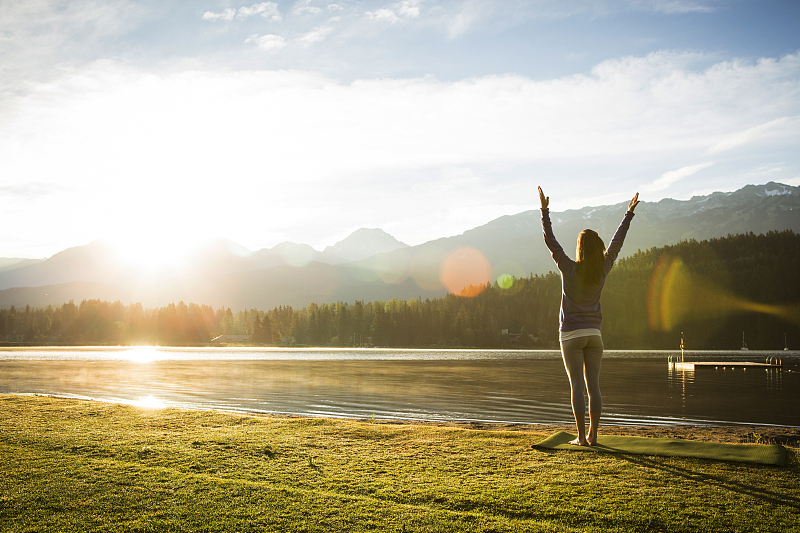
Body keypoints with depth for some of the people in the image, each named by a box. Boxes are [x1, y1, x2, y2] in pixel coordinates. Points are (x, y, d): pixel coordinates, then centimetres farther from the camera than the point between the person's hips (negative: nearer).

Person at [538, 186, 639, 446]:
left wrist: (545, 211, -4)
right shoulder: (603, 270, -2)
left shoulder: (569, 269, -13)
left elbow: (551, 242, -9)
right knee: (593, 386, 6)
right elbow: (616, 243, 9)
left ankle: (582, 436, -2)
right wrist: (629, 214, 19)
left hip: (571, 334, -3)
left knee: (577, 386, -2)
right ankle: (592, 435, 7)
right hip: (593, 333, 4)